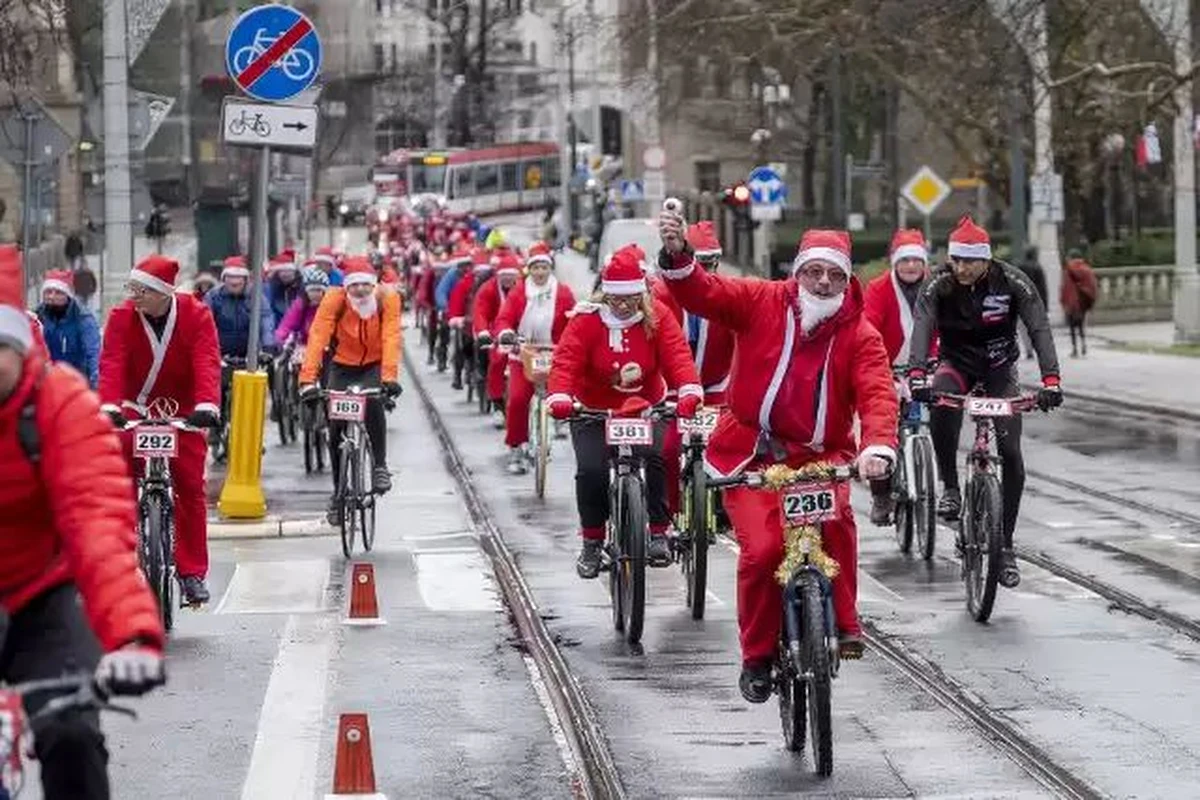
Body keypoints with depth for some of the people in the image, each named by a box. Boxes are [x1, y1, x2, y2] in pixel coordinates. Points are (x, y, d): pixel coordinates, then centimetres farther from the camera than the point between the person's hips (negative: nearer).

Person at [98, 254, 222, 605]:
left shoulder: (196, 316, -12)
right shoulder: (122, 317, -10)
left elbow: (207, 363, -23)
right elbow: (112, 363, -21)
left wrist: (207, 405, -39)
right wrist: (109, 405, -37)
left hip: (182, 412, 0)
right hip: (136, 409, 1)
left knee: (190, 487, -5)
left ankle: (192, 572, 1)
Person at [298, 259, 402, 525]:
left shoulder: (387, 298, -21)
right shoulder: (334, 299, -22)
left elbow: (391, 338, -30)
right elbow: (318, 337, -31)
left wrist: (389, 377, -44)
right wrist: (308, 379, -42)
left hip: (375, 365, -1)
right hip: (343, 365, 1)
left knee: (373, 402, -32)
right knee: (336, 428, -6)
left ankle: (380, 466, -16)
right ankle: (338, 492, 9)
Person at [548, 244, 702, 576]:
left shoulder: (657, 316, -7)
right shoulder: (586, 320, -11)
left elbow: (677, 355, -19)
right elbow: (566, 360, -20)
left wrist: (689, 390, -38)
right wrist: (559, 397, -40)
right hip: (593, 412, -1)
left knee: (658, 459, -24)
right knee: (591, 470, -20)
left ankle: (658, 533, -8)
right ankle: (592, 542, 0)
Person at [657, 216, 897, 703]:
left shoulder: (859, 334, 0)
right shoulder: (762, 302, 2)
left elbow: (878, 394, -14)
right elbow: (702, 294, -6)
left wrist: (877, 446, -33)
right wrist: (677, 255, -27)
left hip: (817, 456, 0)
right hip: (750, 453, 0)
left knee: (835, 519, -30)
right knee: (762, 547, -18)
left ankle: (844, 623, -11)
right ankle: (757, 657, 3)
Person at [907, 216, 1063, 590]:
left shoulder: (1012, 283, -20)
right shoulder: (938, 287, -19)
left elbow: (1039, 330, -26)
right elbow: (922, 328, -32)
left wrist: (1050, 380, -41)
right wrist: (916, 375, -50)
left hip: (1000, 368, 0)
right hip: (957, 362, 0)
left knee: (1011, 455, -10)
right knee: (940, 402, -37)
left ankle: (1005, 545, 1)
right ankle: (950, 488, -20)